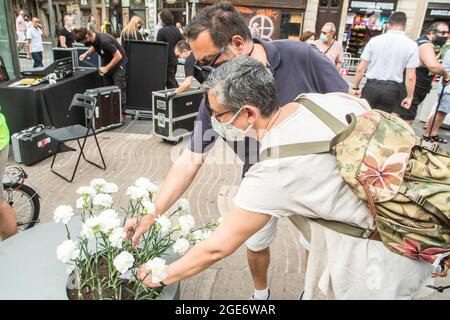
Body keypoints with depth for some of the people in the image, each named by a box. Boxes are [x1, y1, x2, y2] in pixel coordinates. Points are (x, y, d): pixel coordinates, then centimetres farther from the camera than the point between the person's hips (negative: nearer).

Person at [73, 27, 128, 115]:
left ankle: (121, 113, -1)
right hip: (108, 63, 8)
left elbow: (118, 56, -27)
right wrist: (87, 53, 1)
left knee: (119, 89, -8)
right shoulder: (93, 38, -7)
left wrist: (106, 68, -21)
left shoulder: (104, 40, -32)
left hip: (118, 63, -8)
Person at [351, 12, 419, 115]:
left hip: (371, 86, 0)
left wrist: (355, 88, 9)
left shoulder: (374, 40, 1)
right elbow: (410, 77, -4)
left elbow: (360, 69, -1)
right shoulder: (411, 45, 0)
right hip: (391, 89, 0)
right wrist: (409, 97, 5)